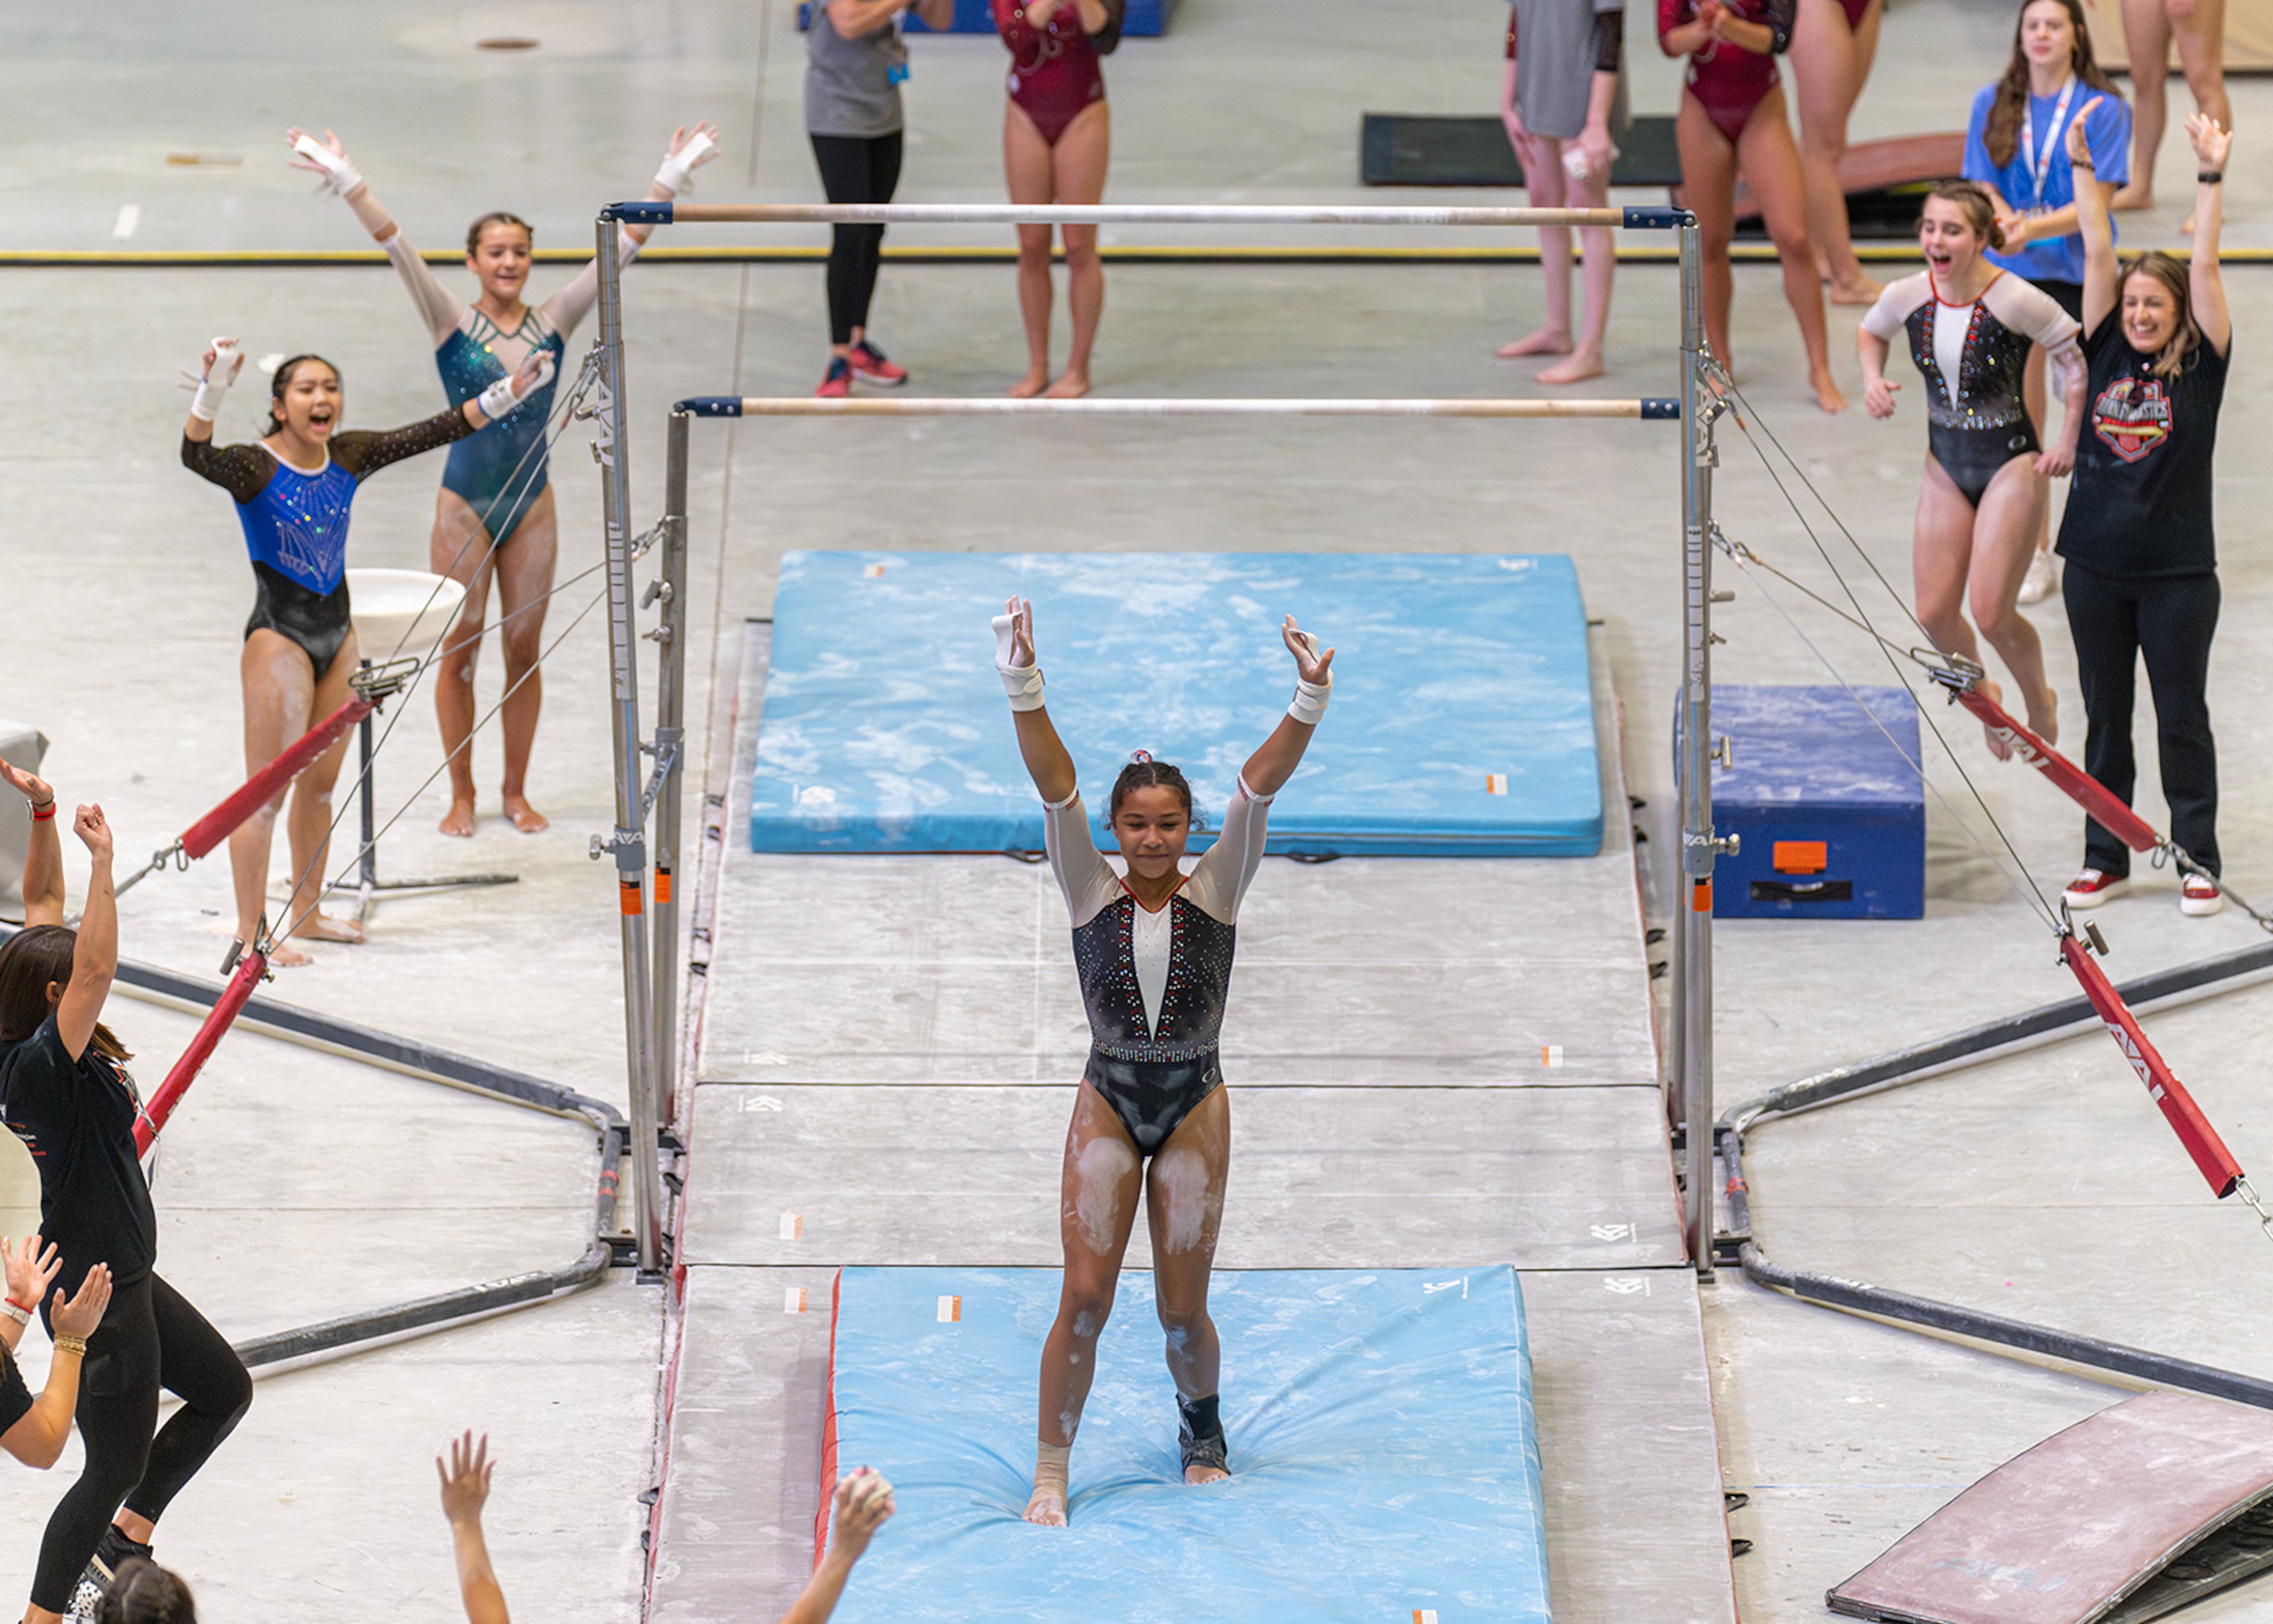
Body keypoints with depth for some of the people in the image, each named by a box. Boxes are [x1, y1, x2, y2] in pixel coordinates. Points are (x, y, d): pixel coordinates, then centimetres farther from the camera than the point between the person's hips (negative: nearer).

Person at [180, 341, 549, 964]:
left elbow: (433, 432, 2)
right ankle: (250, 932, 2)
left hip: (337, 632, 7)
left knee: (320, 783, 16)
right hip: (279, 634, -7)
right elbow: (196, 457, -35)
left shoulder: (349, 457, 2)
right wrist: (212, 391, -53)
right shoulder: (255, 468, -16)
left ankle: (306, 913, 30)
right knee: (268, 790, -4)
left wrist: (509, 393, -5)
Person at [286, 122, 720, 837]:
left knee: (525, 649, 9)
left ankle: (517, 791, 22)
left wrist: (670, 180, -6)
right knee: (459, 649, 5)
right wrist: (345, 181, -25)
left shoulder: (553, 323, 0)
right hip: (465, 503, -2)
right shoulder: (453, 323, -6)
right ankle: (462, 794, 17)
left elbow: (625, 247, -2)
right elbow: (394, 246, -16)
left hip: (532, 503, 2)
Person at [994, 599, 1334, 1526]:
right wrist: (1023, 689, -29)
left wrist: (1308, 704, -30)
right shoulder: (1091, 895, -3)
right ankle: (1050, 1472, 3)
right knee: (1085, 1299, -6)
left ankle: (1202, 1434, 34)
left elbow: (1260, 786, -16)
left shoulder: (1215, 893, -3)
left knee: (1183, 1309, 6)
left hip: (1195, 1108, 0)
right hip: (1107, 1103, 0)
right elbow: (1055, 786, -15)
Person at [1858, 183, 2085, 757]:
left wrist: (2068, 442, -9)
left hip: (2011, 466, -5)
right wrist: (1872, 380, -4)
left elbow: (2080, 357, -11)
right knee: (1935, 614, 5)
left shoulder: (2017, 301, -23)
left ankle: (2040, 702, 21)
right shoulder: (1907, 296, -9)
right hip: (1946, 466, 5)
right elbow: (1871, 332, 15)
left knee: (1991, 612, -8)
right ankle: (1981, 692, 36)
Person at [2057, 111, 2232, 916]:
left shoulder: (2200, 365, -4)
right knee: (2105, 716, 11)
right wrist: (2083, 167, -5)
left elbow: (2205, 268, -13)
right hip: (2098, 566, 3)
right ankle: (2105, 857, 20)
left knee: (2182, 716, 5)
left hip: (2178, 570, -3)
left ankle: (2199, 863, 13)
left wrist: (2210, 178, -19)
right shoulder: (2108, 355, 3)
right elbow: (2098, 254, -1)